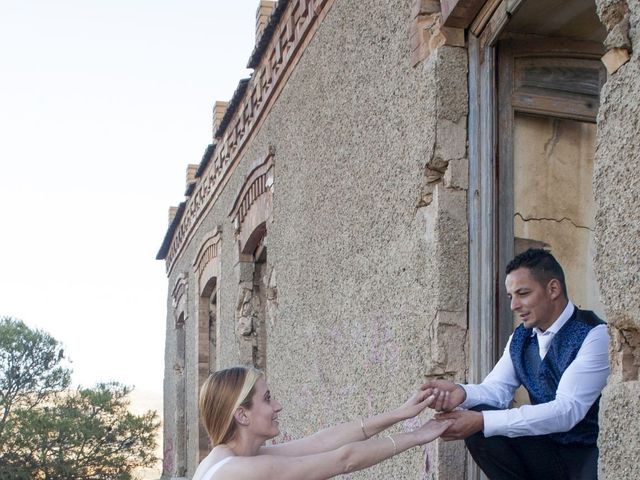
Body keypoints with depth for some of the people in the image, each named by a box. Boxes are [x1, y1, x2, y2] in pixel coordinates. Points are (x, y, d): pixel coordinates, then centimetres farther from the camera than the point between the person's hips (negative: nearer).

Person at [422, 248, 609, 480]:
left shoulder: (592, 334, -16)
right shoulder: (521, 337, 7)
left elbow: (567, 410, -24)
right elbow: (497, 388, 2)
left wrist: (483, 421, -30)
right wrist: (462, 392, -23)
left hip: (589, 456, -6)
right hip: (544, 447, 6)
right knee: (478, 425, -15)